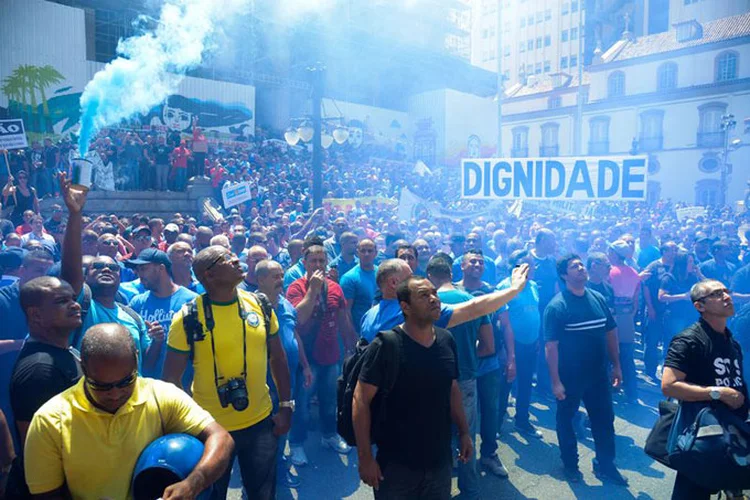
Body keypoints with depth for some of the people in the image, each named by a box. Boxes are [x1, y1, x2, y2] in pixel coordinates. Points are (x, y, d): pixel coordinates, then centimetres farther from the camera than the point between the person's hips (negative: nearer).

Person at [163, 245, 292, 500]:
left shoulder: (260, 304, -5)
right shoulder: (188, 318, -15)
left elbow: (278, 358, 4)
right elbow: (171, 377, -8)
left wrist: (286, 406, 3)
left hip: (261, 422, 3)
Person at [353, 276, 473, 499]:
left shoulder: (447, 341, -2)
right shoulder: (385, 346, -19)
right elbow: (361, 400, -16)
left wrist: (464, 432, 11)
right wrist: (365, 458, -16)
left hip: (440, 459, 5)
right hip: (396, 464, -4)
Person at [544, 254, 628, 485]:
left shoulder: (598, 299, 0)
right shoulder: (556, 306, -17)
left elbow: (611, 332, 8)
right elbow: (551, 346, -17)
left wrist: (616, 365, 8)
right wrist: (555, 381, -18)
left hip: (598, 374, 5)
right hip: (569, 377, -4)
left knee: (605, 420, 16)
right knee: (566, 420, 14)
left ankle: (605, 465, 37)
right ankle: (570, 465, 35)